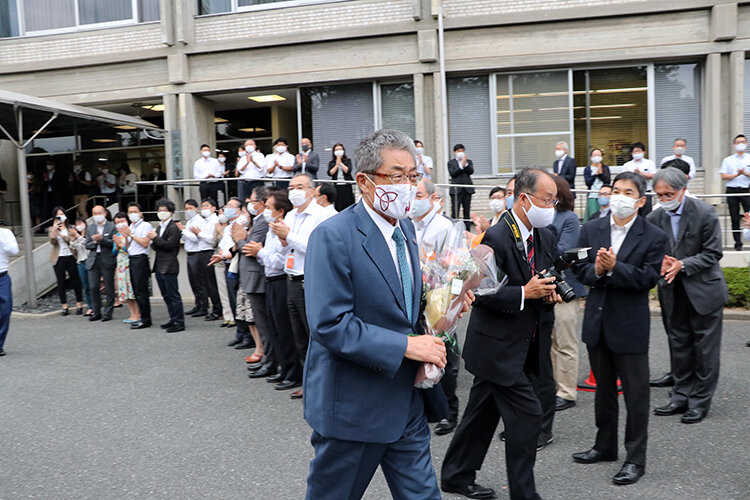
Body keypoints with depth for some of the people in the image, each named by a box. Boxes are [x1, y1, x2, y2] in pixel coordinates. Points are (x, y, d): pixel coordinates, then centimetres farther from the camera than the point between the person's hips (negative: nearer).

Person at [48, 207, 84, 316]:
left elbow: (72, 240, -8)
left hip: (70, 257, 0)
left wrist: (61, 234, -17)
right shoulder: (52, 229, 8)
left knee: (76, 282, 1)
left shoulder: (70, 228, 7)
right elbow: (52, 241, -8)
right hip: (58, 259, 0)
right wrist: (54, 229, -17)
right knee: (61, 284, 2)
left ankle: (79, 306, 11)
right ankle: (64, 307, 9)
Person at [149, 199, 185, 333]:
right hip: (159, 266, 9)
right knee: (166, 296, 15)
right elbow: (156, 247, 19)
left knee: (173, 295, -6)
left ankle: (179, 322, -2)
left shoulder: (173, 227, -10)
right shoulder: (160, 226, 18)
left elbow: (170, 245, -20)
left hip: (169, 267, -9)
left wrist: (155, 238, -15)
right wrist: (153, 240, -2)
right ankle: (173, 319, 24)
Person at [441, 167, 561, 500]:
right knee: (527, 413, -6)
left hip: (524, 345, 9)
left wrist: (548, 293, 0)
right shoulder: (496, 238, -19)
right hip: (498, 347, -9)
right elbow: (480, 293, -21)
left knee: (482, 414, 18)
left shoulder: (545, 237, 9)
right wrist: (524, 293, -25)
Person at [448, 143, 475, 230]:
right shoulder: (451, 163, 8)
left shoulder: (469, 162, 14)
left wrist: (465, 164, -14)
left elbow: (471, 171, -2)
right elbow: (452, 173, -8)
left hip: (467, 189, 3)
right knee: (455, 211, -7)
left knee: (467, 211, 6)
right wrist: (461, 165, -13)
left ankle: (467, 230, 11)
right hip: (456, 189, -3)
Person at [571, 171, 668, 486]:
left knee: (636, 394, 4)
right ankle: (605, 446, 35)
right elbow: (579, 269, 1)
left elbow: (648, 278, -15)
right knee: (603, 388, 19)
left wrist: (613, 268, -25)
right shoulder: (591, 229, 3)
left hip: (630, 324, -4)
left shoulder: (653, 237, -7)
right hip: (597, 320, 4)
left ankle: (635, 458, 17)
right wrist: (596, 270, -20)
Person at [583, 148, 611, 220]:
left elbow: (608, 181, 0)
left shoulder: (605, 168, 11)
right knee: (593, 216, -6)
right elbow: (588, 183, -4)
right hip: (592, 197, -1)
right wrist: (596, 174, -10)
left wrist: (601, 173, -10)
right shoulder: (587, 169, 7)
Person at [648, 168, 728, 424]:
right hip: (674, 293, 4)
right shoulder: (655, 218, -1)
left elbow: (713, 254, -12)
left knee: (705, 348, 4)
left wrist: (682, 265, -23)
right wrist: (660, 263, -16)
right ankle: (682, 396, 25)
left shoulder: (705, 213, -12)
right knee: (679, 346, 13)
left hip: (704, 290, -4)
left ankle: (700, 400, 16)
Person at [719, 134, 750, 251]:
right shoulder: (727, 160, 12)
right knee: (735, 219, 3)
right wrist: (736, 174, -9)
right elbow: (723, 176, 2)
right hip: (732, 191, 1)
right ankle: (738, 243, 8)